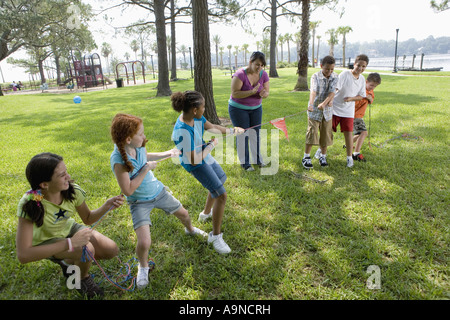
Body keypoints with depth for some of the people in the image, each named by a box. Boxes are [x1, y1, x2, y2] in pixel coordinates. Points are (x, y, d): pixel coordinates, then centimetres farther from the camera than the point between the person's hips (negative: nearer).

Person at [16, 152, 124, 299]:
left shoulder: (73, 190, -23)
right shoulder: (30, 204, -34)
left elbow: (88, 219, -6)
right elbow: (23, 255, -38)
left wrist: (107, 205, -27)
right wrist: (69, 243, -43)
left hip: (69, 229, 5)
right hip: (45, 241, -4)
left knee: (112, 250, -7)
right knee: (87, 249, -31)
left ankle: (69, 262, 16)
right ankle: (82, 279, 4)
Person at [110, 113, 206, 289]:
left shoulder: (138, 147, -11)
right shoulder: (118, 160, -31)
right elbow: (128, 190, -30)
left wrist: (166, 154, 7)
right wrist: (145, 170, -27)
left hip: (158, 191, 6)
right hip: (140, 202, -6)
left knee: (184, 214, 21)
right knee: (144, 243, -18)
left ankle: (190, 229, 59)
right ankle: (143, 267, 18)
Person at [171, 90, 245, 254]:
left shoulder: (195, 116, -13)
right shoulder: (183, 131, -37)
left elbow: (211, 127, 5)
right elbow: (194, 160, -34)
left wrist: (231, 130, -4)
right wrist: (212, 145, -22)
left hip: (205, 156, 9)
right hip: (196, 165, -9)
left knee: (220, 180, 29)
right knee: (221, 195, -10)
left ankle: (206, 213, 52)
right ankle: (215, 236, 8)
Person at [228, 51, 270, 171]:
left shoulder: (263, 75, -8)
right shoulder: (240, 74, -24)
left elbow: (267, 92, -2)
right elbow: (234, 93, -27)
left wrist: (263, 94, -28)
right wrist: (252, 91, -36)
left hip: (256, 108, 5)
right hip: (238, 109, -5)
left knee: (255, 133, 8)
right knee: (243, 135, 0)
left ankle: (257, 159, 24)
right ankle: (244, 163, 11)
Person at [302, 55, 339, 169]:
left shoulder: (335, 77, 0)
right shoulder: (315, 76, -10)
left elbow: (332, 92, -13)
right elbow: (313, 91, -26)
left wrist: (324, 103, -31)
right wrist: (310, 104, -44)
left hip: (327, 110, 3)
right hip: (314, 110, -3)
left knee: (326, 134, 10)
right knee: (312, 133, -4)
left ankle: (322, 156, 26)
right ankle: (306, 157, 7)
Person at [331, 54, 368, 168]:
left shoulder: (362, 79, 5)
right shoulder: (345, 74, -11)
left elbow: (361, 96, 9)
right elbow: (334, 88, -19)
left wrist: (351, 98, -10)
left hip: (348, 110, 3)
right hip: (334, 108, -3)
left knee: (348, 133, -1)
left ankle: (349, 157, 14)